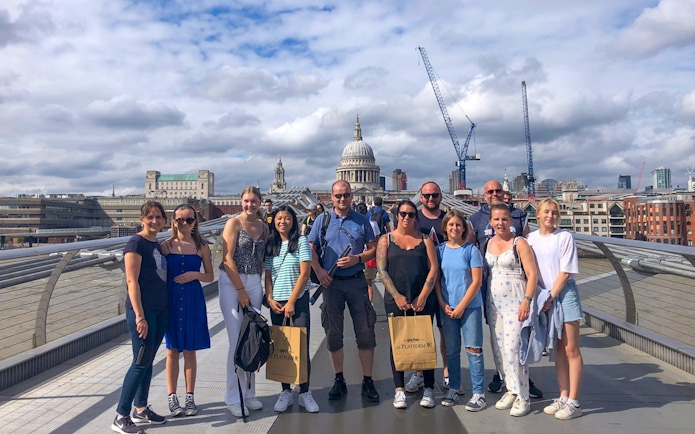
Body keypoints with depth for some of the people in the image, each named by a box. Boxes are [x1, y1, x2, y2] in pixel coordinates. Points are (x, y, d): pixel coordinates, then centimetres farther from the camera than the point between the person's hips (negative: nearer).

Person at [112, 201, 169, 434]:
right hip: (142, 310, -7)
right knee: (140, 362, -3)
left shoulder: (158, 245, 13)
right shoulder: (136, 243, -10)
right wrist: (139, 316, -19)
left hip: (161, 310, 8)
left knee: (148, 361, 14)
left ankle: (141, 409, 25)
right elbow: (132, 282, -15)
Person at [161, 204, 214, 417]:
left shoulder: (201, 246, 1)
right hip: (171, 300, 0)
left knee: (190, 351, 8)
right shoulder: (166, 246, 0)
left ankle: (190, 397, 20)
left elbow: (210, 276, 6)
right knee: (172, 351, 7)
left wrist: (194, 274, -13)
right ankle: (172, 397, 20)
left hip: (193, 300, 0)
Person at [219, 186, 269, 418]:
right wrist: (240, 290, -13)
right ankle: (234, 397, 8)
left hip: (254, 283, 5)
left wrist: (260, 287, 6)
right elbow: (227, 258, -11)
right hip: (232, 283, -5)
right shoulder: (234, 223, -5)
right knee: (237, 340, -4)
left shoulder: (264, 227, 11)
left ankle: (249, 392, 20)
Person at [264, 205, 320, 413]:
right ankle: (285, 392, 18)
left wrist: (291, 302, -11)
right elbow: (268, 275, 10)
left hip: (298, 300, -3)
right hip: (276, 302, 3)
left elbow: (304, 274, -8)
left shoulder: (301, 242, -2)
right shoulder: (270, 245, 9)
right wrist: (270, 299, -4)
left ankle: (305, 392, 10)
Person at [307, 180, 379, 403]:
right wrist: (319, 271, -8)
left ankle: (367, 382, 12)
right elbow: (310, 248, 6)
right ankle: (339, 380, 22)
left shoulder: (362, 220, 5)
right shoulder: (322, 219, 5)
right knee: (333, 334, 8)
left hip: (357, 281, 0)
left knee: (365, 332, 0)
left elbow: (373, 248, 5)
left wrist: (357, 259, -12)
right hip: (331, 282, 1)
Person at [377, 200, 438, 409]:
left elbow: (433, 269, 2)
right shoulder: (386, 239, 7)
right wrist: (397, 296, -10)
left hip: (423, 300, 1)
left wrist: (423, 296, -8)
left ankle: (428, 389, 14)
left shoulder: (425, 239, 9)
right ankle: (399, 389, 13)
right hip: (395, 300, 0)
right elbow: (381, 269, -2)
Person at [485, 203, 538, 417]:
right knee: (499, 349, 9)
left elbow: (532, 274, -11)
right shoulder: (489, 243, 10)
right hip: (494, 302, 6)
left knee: (513, 348, -9)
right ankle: (511, 390, 22)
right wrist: (486, 301, 9)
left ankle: (523, 397, 2)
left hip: (515, 302, -6)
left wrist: (527, 301, -19)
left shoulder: (519, 243, -7)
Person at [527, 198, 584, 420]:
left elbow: (565, 272, -10)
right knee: (558, 349, 13)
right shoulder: (531, 238, 6)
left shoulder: (565, 237, -7)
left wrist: (551, 297, -13)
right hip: (544, 297, 5)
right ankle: (563, 397, 22)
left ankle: (573, 403, 6)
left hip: (564, 294, -4)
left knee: (571, 349, 0)